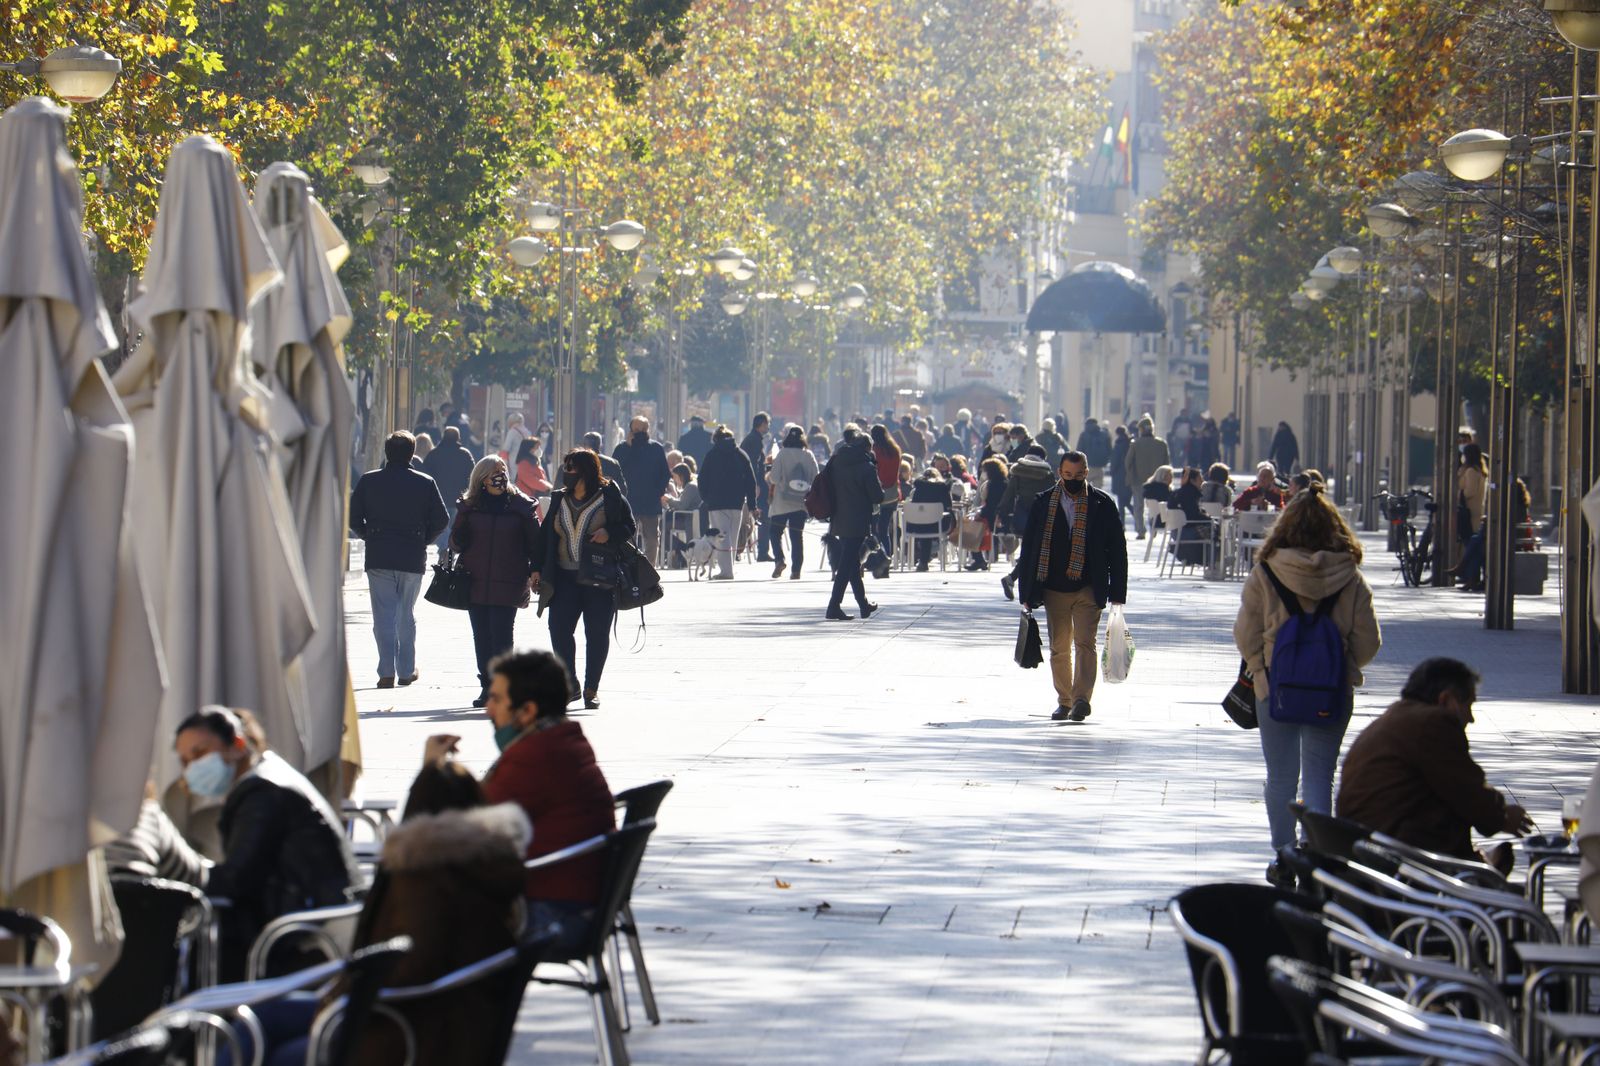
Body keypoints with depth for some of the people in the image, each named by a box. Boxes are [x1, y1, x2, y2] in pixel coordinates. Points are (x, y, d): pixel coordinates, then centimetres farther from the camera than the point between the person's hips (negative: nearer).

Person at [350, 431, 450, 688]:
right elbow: (442, 520, -2)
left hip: (379, 558, -1)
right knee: (406, 615, 14)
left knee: (384, 616, 1)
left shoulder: (369, 481, -2)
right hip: (413, 559, 1)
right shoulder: (425, 483, -3)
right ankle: (406, 671, 18)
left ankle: (387, 672, -8)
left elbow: (353, 517, -3)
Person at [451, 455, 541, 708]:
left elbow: (534, 540, 6)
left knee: (501, 635, -10)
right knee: (482, 637, 5)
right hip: (475, 581, 3)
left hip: (507, 583, -3)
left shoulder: (521, 506, 4)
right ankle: (487, 686, 12)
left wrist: (535, 570, -3)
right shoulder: (469, 507, 10)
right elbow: (456, 542, 13)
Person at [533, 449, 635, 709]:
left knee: (597, 634, 2)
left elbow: (629, 528, -1)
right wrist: (538, 568, 7)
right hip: (565, 578, 4)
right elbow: (546, 535, 14)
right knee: (559, 629, -7)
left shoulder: (610, 497, -3)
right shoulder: (559, 500, 11)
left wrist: (609, 534, -20)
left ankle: (591, 689, 13)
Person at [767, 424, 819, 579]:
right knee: (797, 536, 7)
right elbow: (816, 479, 2)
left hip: (782, 502, -3)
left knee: (775, 531, 10)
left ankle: (779, 559, -10)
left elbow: (774, 477, -13)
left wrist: (769, 476, 9)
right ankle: (796, 569, 2)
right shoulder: (809, 456, 0)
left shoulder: (782, 454, -9)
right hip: (801, 503, 3)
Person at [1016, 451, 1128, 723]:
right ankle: (1065, 701, 18)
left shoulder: (1102, 504, 0)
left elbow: (1117, 550, 2)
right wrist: (1027, 592, 5)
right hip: (1054, 589, 3)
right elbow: (1028, 548, 8)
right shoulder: (1043, 503, 5)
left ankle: (1082, 699, -18)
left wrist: (1117, 592, -2)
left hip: (1088, 589, -3)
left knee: (1084, 643, -13)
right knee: (1059, 649, 8)